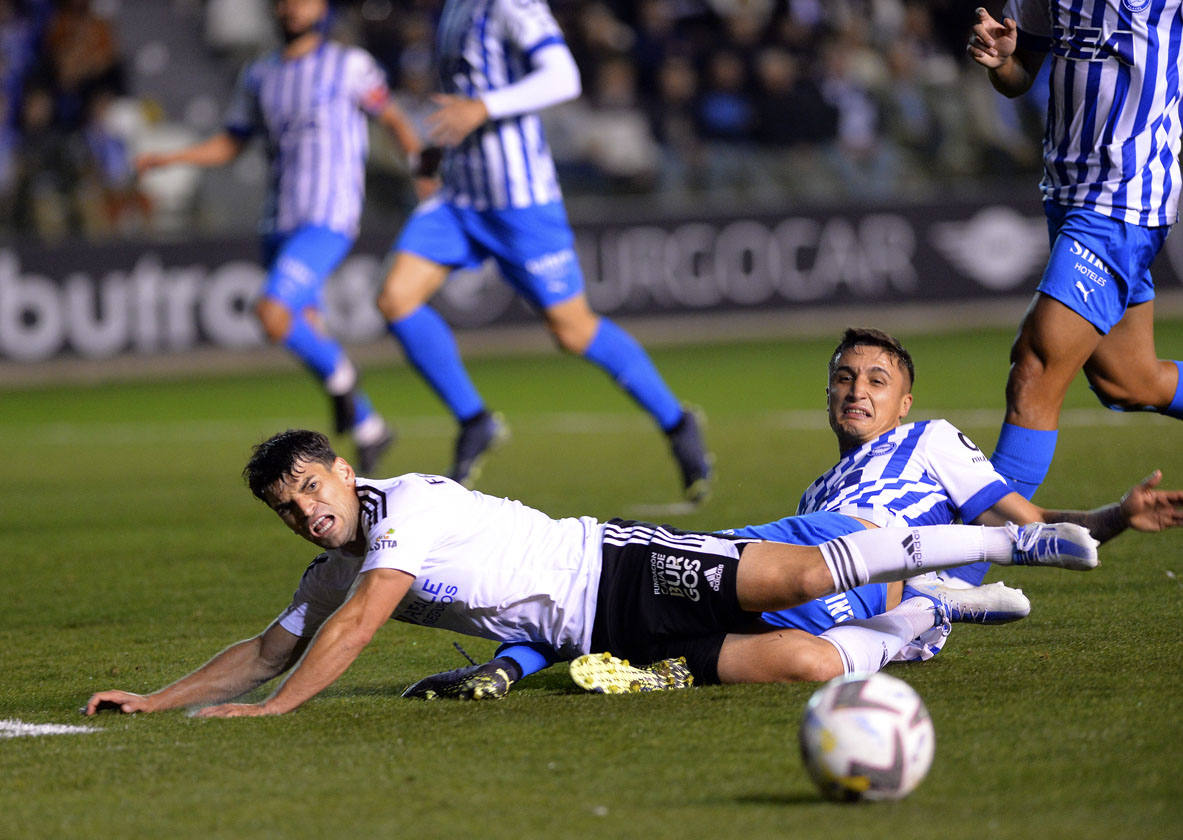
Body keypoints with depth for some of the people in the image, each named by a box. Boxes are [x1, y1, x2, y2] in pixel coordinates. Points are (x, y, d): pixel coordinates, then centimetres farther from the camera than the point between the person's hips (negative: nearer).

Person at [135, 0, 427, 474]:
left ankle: (339, 375, 4)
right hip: (279, 223, 6)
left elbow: (392, 118, 9)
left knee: (273, 315, -23)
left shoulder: (350, 65, -1)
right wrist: (169, 158, 7)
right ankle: (368, 430, 26)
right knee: (306, 337, 9)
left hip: (327, 220, -6)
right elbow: (230, 144, 20)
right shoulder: (260, 76, 14)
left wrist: (420, 165, -4)